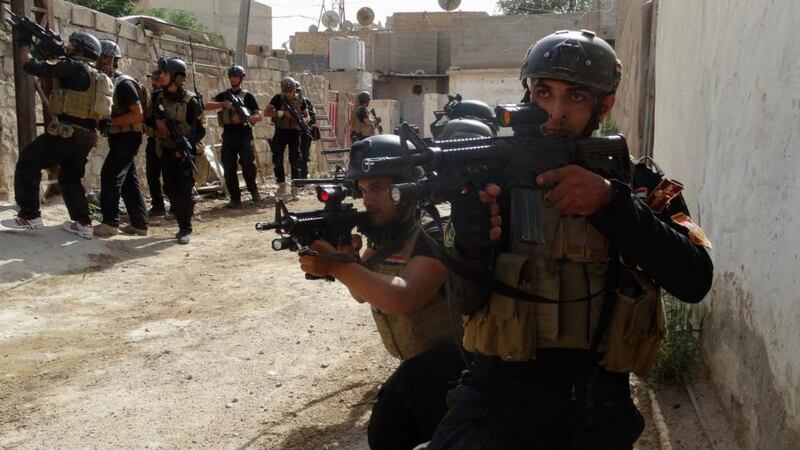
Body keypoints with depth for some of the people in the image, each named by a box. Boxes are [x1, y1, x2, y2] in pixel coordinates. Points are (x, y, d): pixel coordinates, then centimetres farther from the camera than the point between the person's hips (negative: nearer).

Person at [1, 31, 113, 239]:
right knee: (70, 178, 20)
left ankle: (29, 216, 4)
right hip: (86, 136, 8)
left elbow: (32, 67, -6)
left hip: (66, 132, -8)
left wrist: (25, 45, 11)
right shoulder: (98, 76, 16)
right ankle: (83, 224, 13)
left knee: (27, 162, 4)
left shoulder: (74, 67, -9)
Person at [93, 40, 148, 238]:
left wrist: (112, 122, -23)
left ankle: (110, 223, -8)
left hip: (127, 137, -9)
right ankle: (139, 224, 14)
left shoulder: (124, 84, -14)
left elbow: (138, 115, -18)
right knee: (128, 181, 10)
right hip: (118, 137, 9)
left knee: (109, 176, -12)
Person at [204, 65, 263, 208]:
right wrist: (224, 104, -14)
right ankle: (235, 199, 7)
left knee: (247, 164, -15)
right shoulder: (223, 95, 15)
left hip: (244, 135, -3)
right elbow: (207, 106, 1)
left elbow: (259, 116, 0)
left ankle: (253, 190, 9)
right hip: (228, 136, 3)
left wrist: (242, 118, -16)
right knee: (229, 169, 0)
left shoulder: (248, 96, 8)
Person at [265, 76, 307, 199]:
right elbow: (267, 112, -9)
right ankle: (282, 186, 17)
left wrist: (302, 121, -11)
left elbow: (306, 115, 11)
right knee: (278, 159, 2)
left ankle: (295, 189, 3)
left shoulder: (299, 100, 2)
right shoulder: (278, 98, -4)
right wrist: (282, 113, -20)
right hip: (281, 132, 0)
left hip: (294, 133, 0)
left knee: (295, 161, -2)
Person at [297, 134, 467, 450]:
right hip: (418, 362, 8)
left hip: (458, 353, -8)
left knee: (417, 377, -35)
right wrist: (348, 258, -14)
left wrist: (336, 266, -34)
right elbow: (363, 293, 7)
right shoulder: (384, 231, 1)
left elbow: (403, 300, -37)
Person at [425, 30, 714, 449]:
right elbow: (468, 302, -4)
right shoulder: (495, 173, 1)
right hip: (498, 391, -2)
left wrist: (610, 201, -23)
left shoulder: (640, 183, 4)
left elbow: (694, 281, -11)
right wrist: (470, 245, -25)